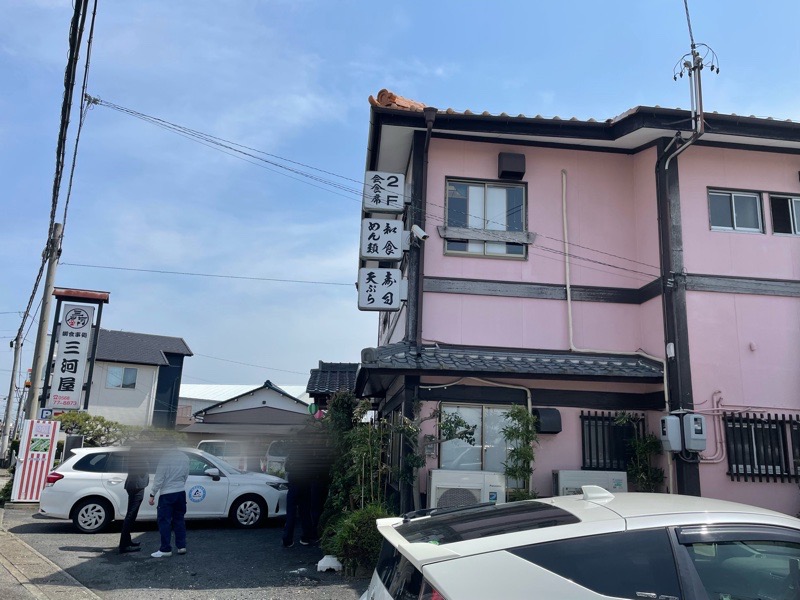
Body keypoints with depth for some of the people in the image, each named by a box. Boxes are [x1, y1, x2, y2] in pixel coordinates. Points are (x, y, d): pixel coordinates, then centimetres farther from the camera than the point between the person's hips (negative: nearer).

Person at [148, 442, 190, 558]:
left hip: (167, 494, -6)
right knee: (179, 520, 15)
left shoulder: (164, 457, -17)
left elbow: (159, 479, -15)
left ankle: (165, 549, 6)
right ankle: (181, 546, 18)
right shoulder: (185, 457, 2)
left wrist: (152, 494, -7)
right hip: (181, 492, 6)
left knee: (164, 521, 3)